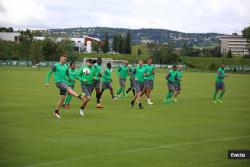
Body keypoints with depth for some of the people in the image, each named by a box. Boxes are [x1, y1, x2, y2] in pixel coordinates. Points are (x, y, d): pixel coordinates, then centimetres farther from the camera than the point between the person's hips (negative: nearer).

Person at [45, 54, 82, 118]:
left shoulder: (66, 67, 13)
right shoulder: (55, 66, -4)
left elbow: (68, 75, 25)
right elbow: (49, 73, 0)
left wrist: (72, 79, 10)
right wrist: (47, 82, -6)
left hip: (64, 83, 7)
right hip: (58, 82, -7)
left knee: (62, 98, 3)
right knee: (69, 89, -30)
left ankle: (56, 112, 13)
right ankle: (79, 97, -50)